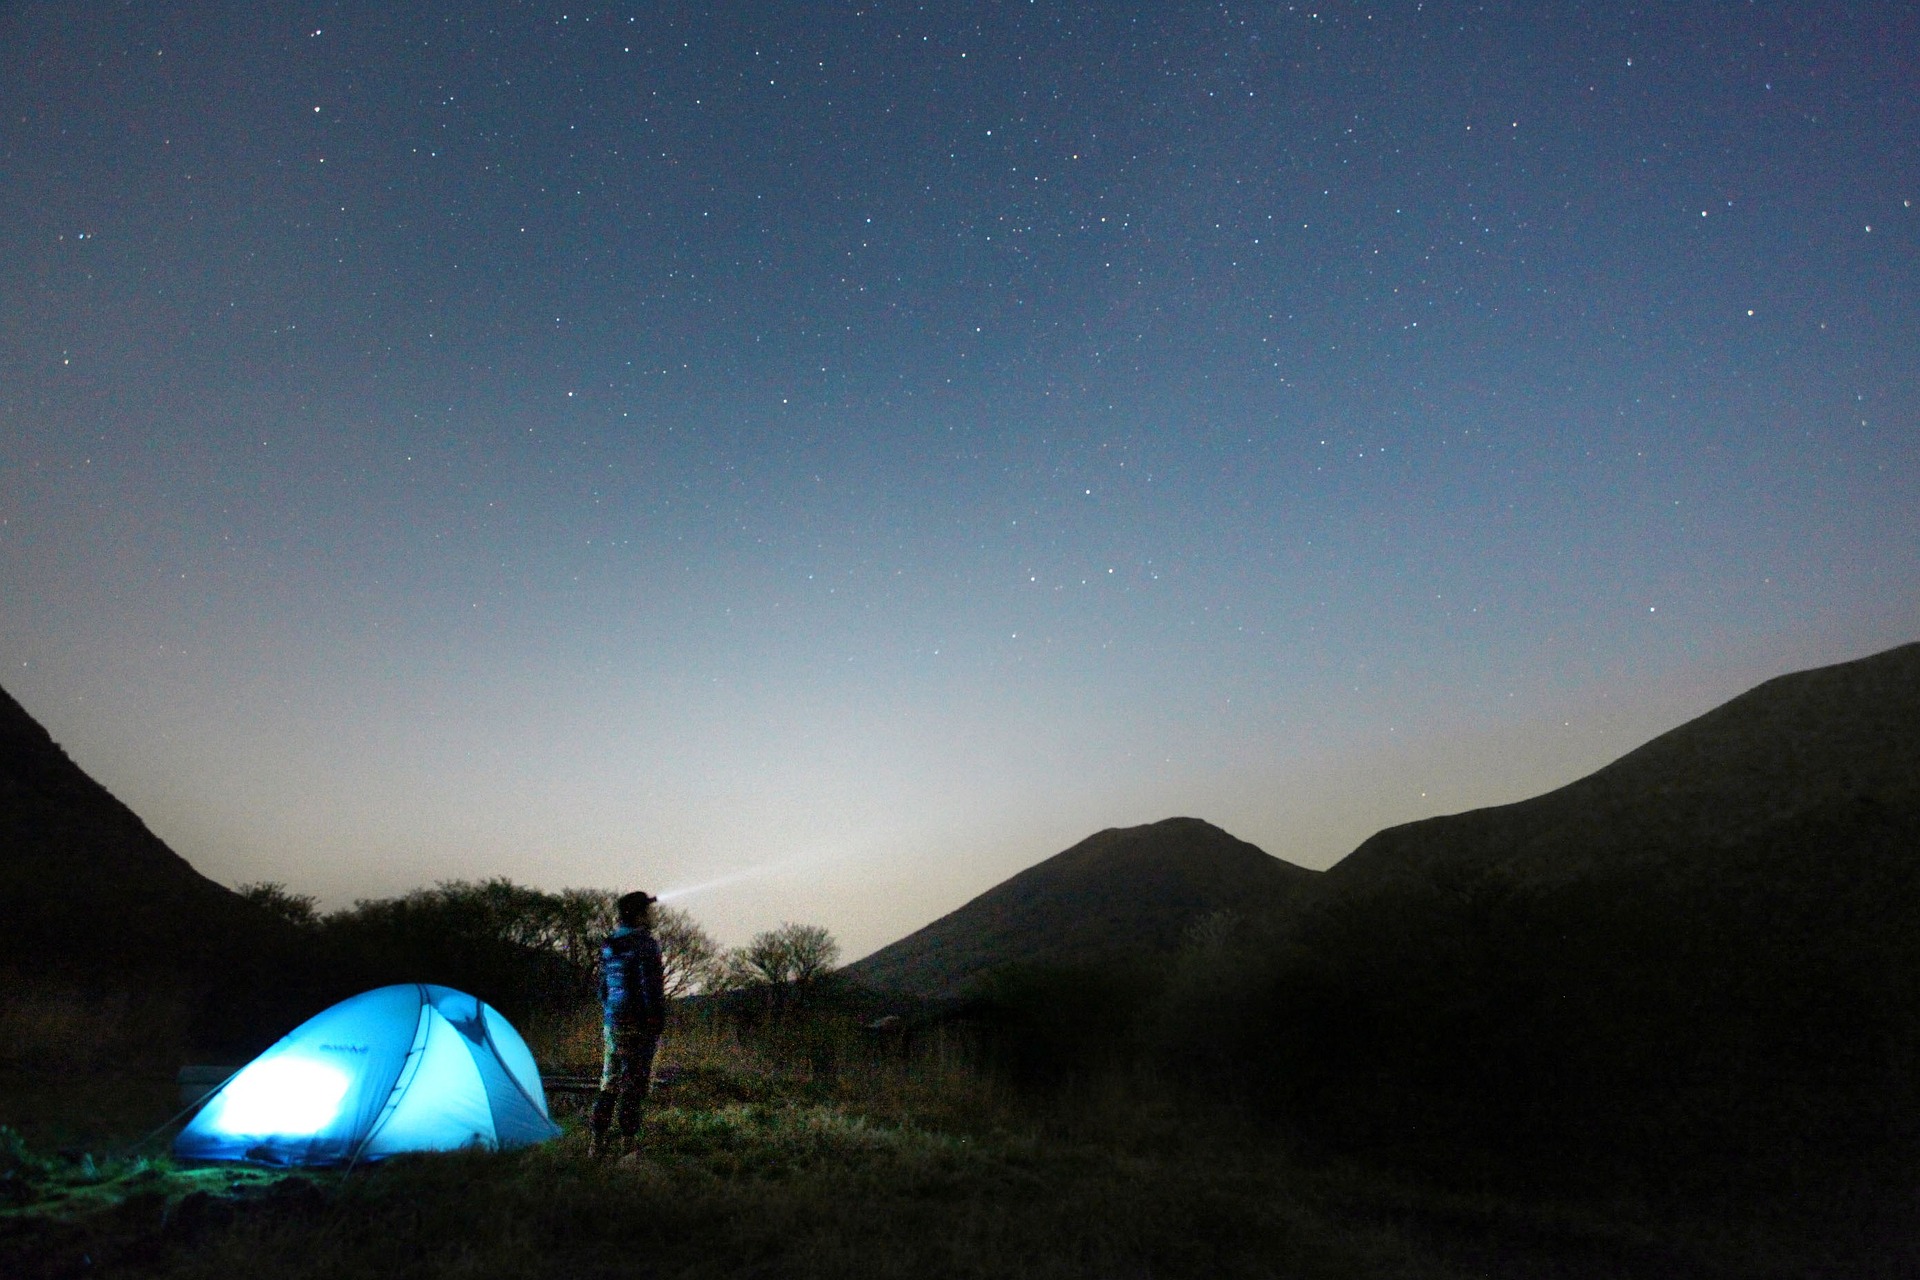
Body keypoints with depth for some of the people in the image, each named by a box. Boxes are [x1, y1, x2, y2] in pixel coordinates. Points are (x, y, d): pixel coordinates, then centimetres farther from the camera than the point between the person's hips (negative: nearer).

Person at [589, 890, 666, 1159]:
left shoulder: (609, 946, 11)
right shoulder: (645, 944, -14)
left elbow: (603, 988, 18)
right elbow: (651, 988, -16)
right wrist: (657, 1025, -11)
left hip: (612, 1024, 8)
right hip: (639, 1025, -8)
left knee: (609, 1082, 15)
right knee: (634, 1083, -2)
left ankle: (598, 1143, 21)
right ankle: (628, 1143, 1)